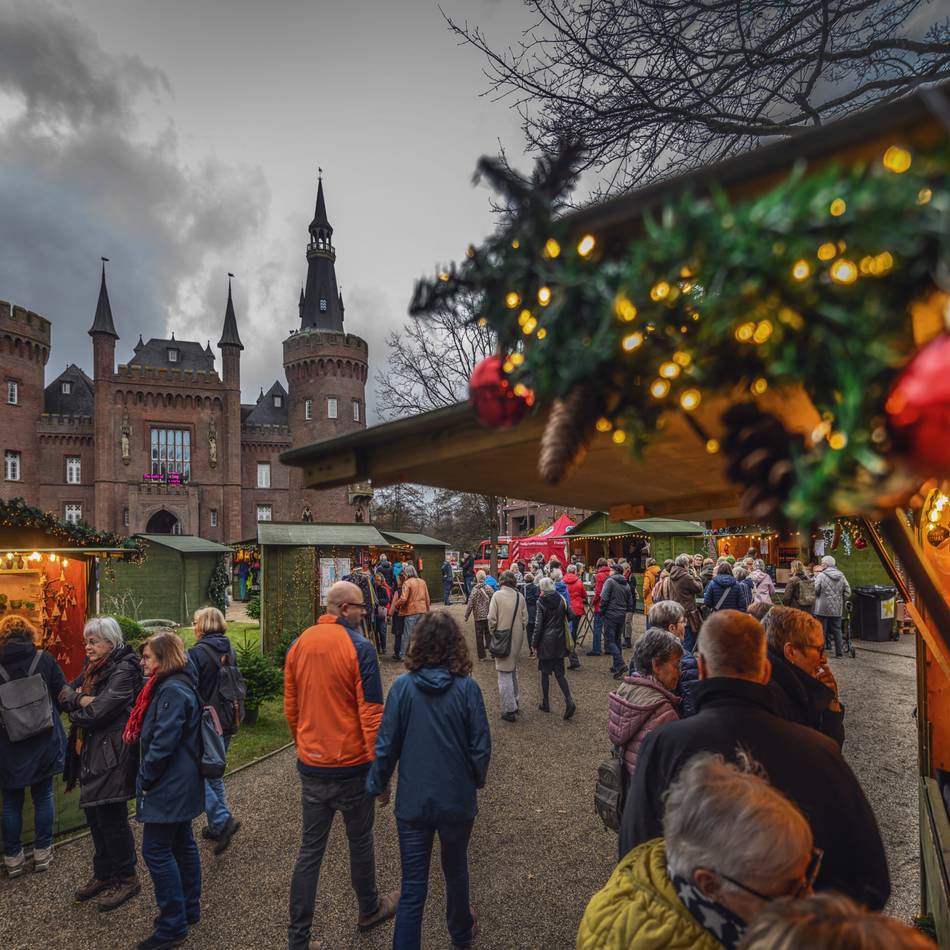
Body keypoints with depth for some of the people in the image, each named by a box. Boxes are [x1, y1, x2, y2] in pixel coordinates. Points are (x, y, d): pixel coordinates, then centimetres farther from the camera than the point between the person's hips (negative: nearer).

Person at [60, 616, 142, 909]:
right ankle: (103, 874, 33)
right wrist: (81, 699, -12)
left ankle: (126, 879, 17)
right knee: (94, 815, 17)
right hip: (89, 753, 9)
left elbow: (98, 713, -22)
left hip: (112, 756, -9)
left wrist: (75, 707, -4)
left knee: (111, 818, 0)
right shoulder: (93, 668, 12)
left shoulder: (124, 670, -18)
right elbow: (65, 693, 8)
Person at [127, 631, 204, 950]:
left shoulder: (173, 691, -22)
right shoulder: (174, 685, 11)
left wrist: (145, 779, -13)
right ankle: (189, 909, 30)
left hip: (168, 785, -10)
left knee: (155, 850, -2)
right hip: (179, 784, 10)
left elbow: (163, 742, -25)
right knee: (182, 844, 18)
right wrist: (148, 778, 17)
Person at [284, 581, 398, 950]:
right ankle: (370, 910, 39)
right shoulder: (359, 647, -19)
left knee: (310, 849, 15)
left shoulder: (299, 645, -1)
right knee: (360, 842, 17)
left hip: (311, 765, 5)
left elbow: (290, 708, 8)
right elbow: (371, 713, -18)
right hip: (351, 766, -4)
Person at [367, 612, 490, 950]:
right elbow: (481, 746, -10)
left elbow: (386, 745, -9)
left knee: (412, 886, 11)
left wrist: (379, 784, 8)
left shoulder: (402, 687, -14)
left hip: (413, 802, -1)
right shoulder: (467, 688, -15)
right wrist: (476, 780, 10)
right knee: (456, 871, 25)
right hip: (457, 801, 1)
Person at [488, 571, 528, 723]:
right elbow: (525, 619, 3)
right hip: (517, 639, 5)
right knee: (513, 671, 22)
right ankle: (515, 703, 31)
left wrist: (492, 633, 3)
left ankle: (509, 710, 3)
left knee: (504, 674, 1)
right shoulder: (519, 596, -1)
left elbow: (492, 618, -13)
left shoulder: (497, 595, -12)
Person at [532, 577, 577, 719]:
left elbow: (538, 625, -10)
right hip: (559, 640, 4)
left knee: (545, 673, 10)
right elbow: (567, 617, 4)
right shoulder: (561, 599, -1)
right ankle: (569, 700, -8)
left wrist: (534, 643, -2)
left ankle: (545, 704, 18)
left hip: (546, 640, -4)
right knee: (559, 673, 9)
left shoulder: (541, 602, -11)